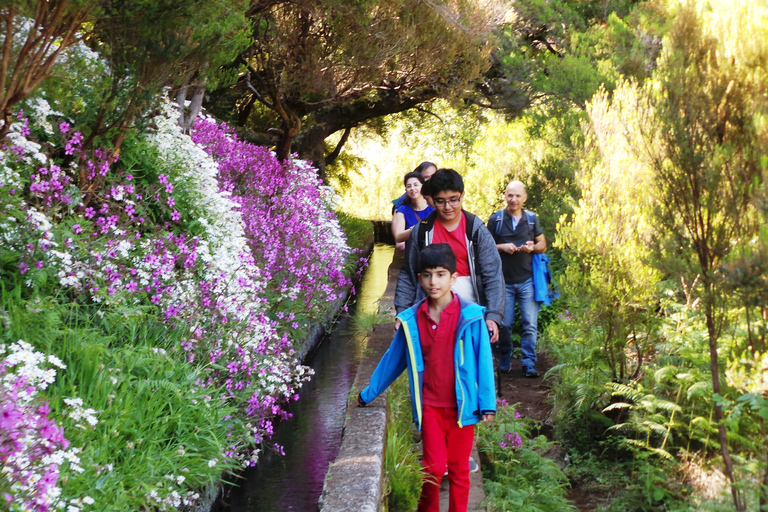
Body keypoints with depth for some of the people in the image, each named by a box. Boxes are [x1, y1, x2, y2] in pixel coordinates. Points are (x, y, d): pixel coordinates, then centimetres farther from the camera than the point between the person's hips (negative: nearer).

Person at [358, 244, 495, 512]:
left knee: (458, 469, 8)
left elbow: (484, 361, -2)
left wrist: (487, 404, -3)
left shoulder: (470, 316, -7)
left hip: (461, 406, -1)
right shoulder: (411, 319, 0)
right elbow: (393, 359, 13)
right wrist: (368, 394, 20)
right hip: (430, 406, 1)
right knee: (434, 468, -4)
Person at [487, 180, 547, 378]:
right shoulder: (495, 219, 3)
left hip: (527, 280, 1)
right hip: (504, 280, -1)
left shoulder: (532, 218, 8)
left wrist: (533, 247, -8)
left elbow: (543, 244, 13)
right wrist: (502, 247, -12)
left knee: (530, 324, -5)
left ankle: (529, 365, 1)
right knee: (504, 324, 2)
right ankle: (504, 362, 19)